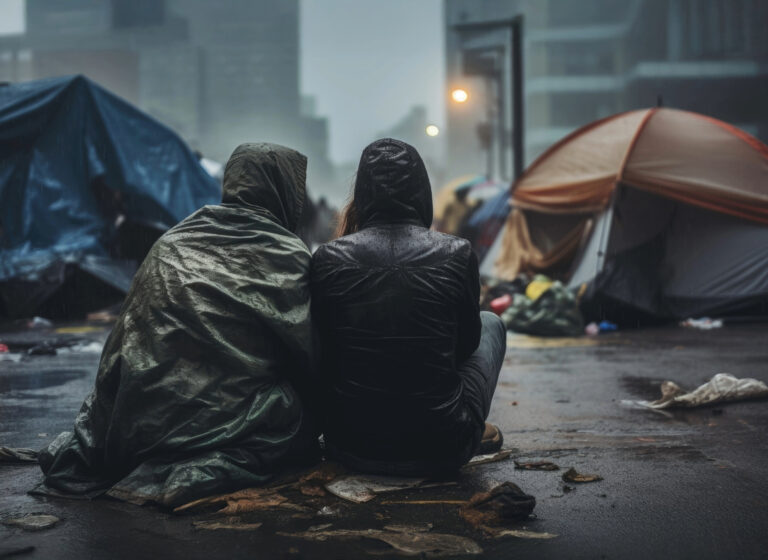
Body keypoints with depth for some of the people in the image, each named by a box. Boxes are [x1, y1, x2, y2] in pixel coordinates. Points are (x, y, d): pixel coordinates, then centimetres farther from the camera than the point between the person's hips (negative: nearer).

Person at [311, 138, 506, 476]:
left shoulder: (328, 258, -9)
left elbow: (322, 344, 7)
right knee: (490, 323, 24)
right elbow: (467, 343, 5)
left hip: (350, 448, 2)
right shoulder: (457, 255, -11)